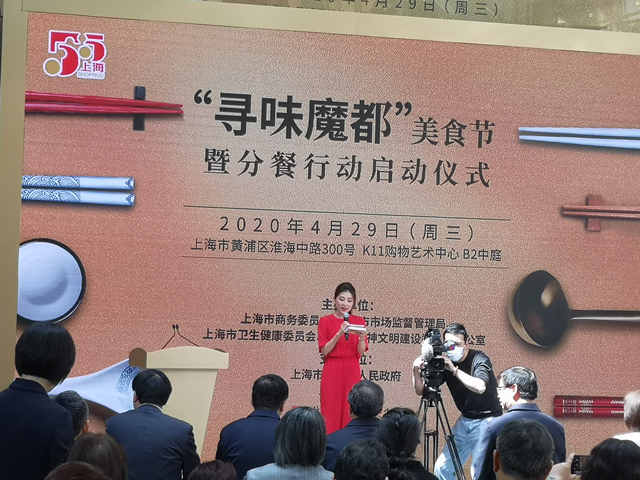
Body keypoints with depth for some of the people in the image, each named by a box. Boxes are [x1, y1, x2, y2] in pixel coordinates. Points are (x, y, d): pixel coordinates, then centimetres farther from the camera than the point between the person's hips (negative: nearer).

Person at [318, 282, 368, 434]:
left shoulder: (359, 321, 7)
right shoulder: (325, 321, 1)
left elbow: (361, 352, 2)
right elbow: (324, 351, -5)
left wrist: (362, 336, -17)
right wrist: (340, 333, -17)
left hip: (352, 372, 2)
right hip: (332, 372, -2)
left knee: (350, 414, 0)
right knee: (331, 414, -3)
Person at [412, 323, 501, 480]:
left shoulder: (479, 359, -15)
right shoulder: (444, 363, -2)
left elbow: (480, 387, -34)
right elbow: (421, 390, -1)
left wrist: (454, 369, -35)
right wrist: (416, 371, -19)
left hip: (486, 420, -6)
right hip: (464, 419, 6)